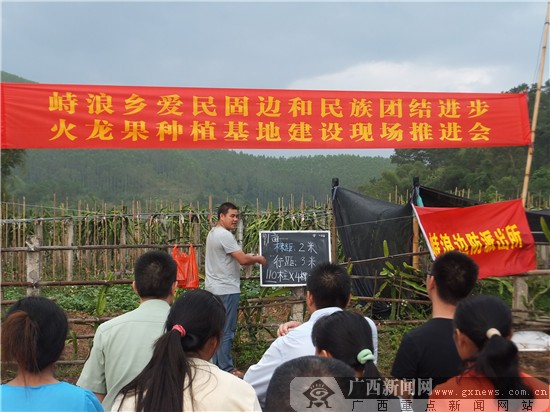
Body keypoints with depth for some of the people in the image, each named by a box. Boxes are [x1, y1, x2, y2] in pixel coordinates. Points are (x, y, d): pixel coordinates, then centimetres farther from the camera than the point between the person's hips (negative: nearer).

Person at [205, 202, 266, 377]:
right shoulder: (225, 235, -18)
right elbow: (243, 260, -21)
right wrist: (258, 259, -3)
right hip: (226, 290, -10)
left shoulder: (213, 233, 14)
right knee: (226, 331, -3)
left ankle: (216, 365, 23)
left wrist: (250, 257, 8)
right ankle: (226, 369, 3)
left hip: (213, 288, 10)